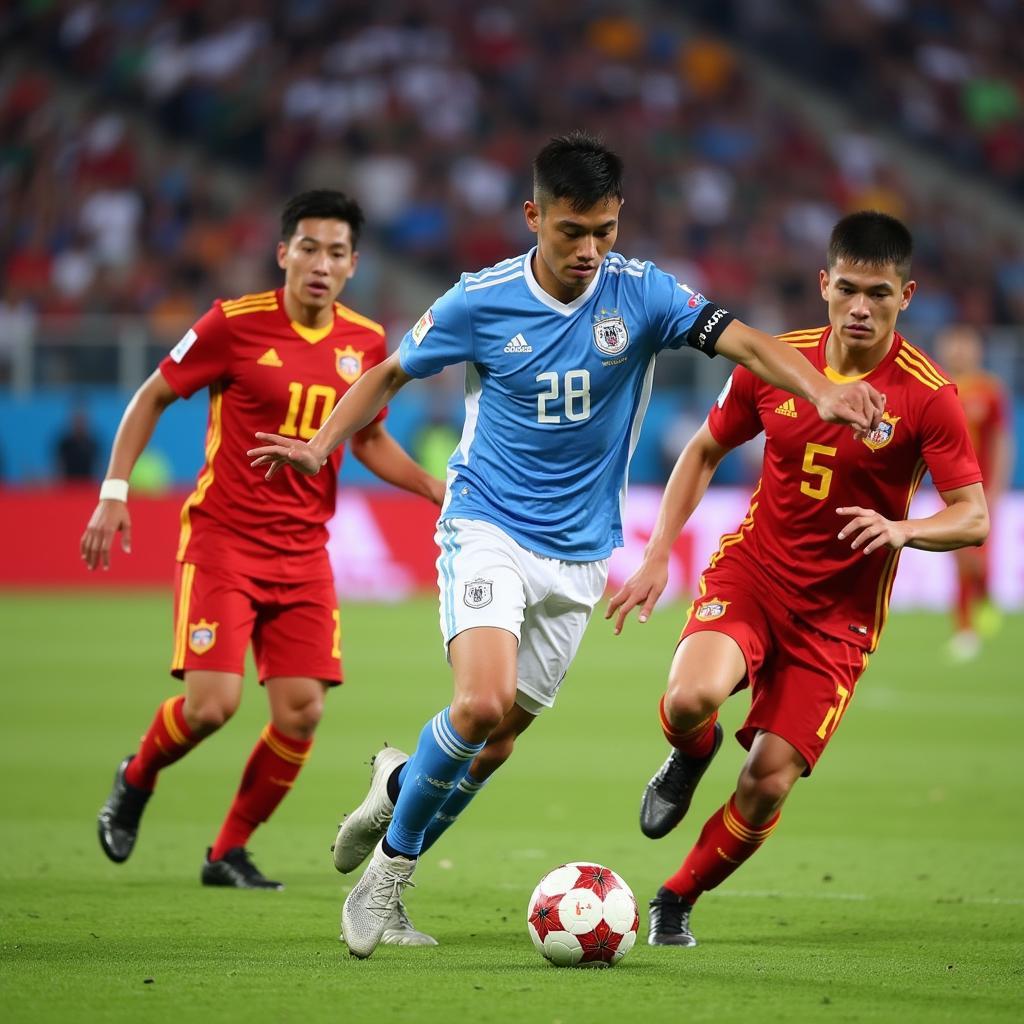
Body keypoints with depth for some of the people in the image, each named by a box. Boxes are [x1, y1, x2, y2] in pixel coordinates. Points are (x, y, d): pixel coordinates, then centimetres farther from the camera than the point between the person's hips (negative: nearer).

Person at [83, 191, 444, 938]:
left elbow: (369, 439, 18)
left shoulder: (365, 342, 3)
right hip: (222, 537, -4)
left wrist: (438, 489, 3)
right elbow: (152, 400, 1)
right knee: (211, 703, -15)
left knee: (302, 712, -5)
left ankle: (230, 851, 14)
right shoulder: (235, 324, -10)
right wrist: (114, 492, -6)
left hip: (302, 550, 4)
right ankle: (137, 779, 19)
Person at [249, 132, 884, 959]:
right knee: (483, 703, -23)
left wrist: (823, 391, -38)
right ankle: (397, 849, -1)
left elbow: (741, 339, -20)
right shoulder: (481, 302, -9)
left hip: (578, 551, 3)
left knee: (499, 736, 7)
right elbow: (392, 371, 7)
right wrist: (322, 447, -6)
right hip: (487, 526, -3)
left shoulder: (640, 294, -8)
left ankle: (400, 788, 37)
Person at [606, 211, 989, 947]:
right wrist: (657, 556, 4)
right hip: (751, 571, 1)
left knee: (769, 783, -7)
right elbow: (706, 452, 12)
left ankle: (678, 900, 19)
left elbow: (974, 518, -13)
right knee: (691, 700, -29)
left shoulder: (927, 396, -12)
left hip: (839, 610, -1)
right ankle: (692, 754, 10)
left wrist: (903, 530, -33)